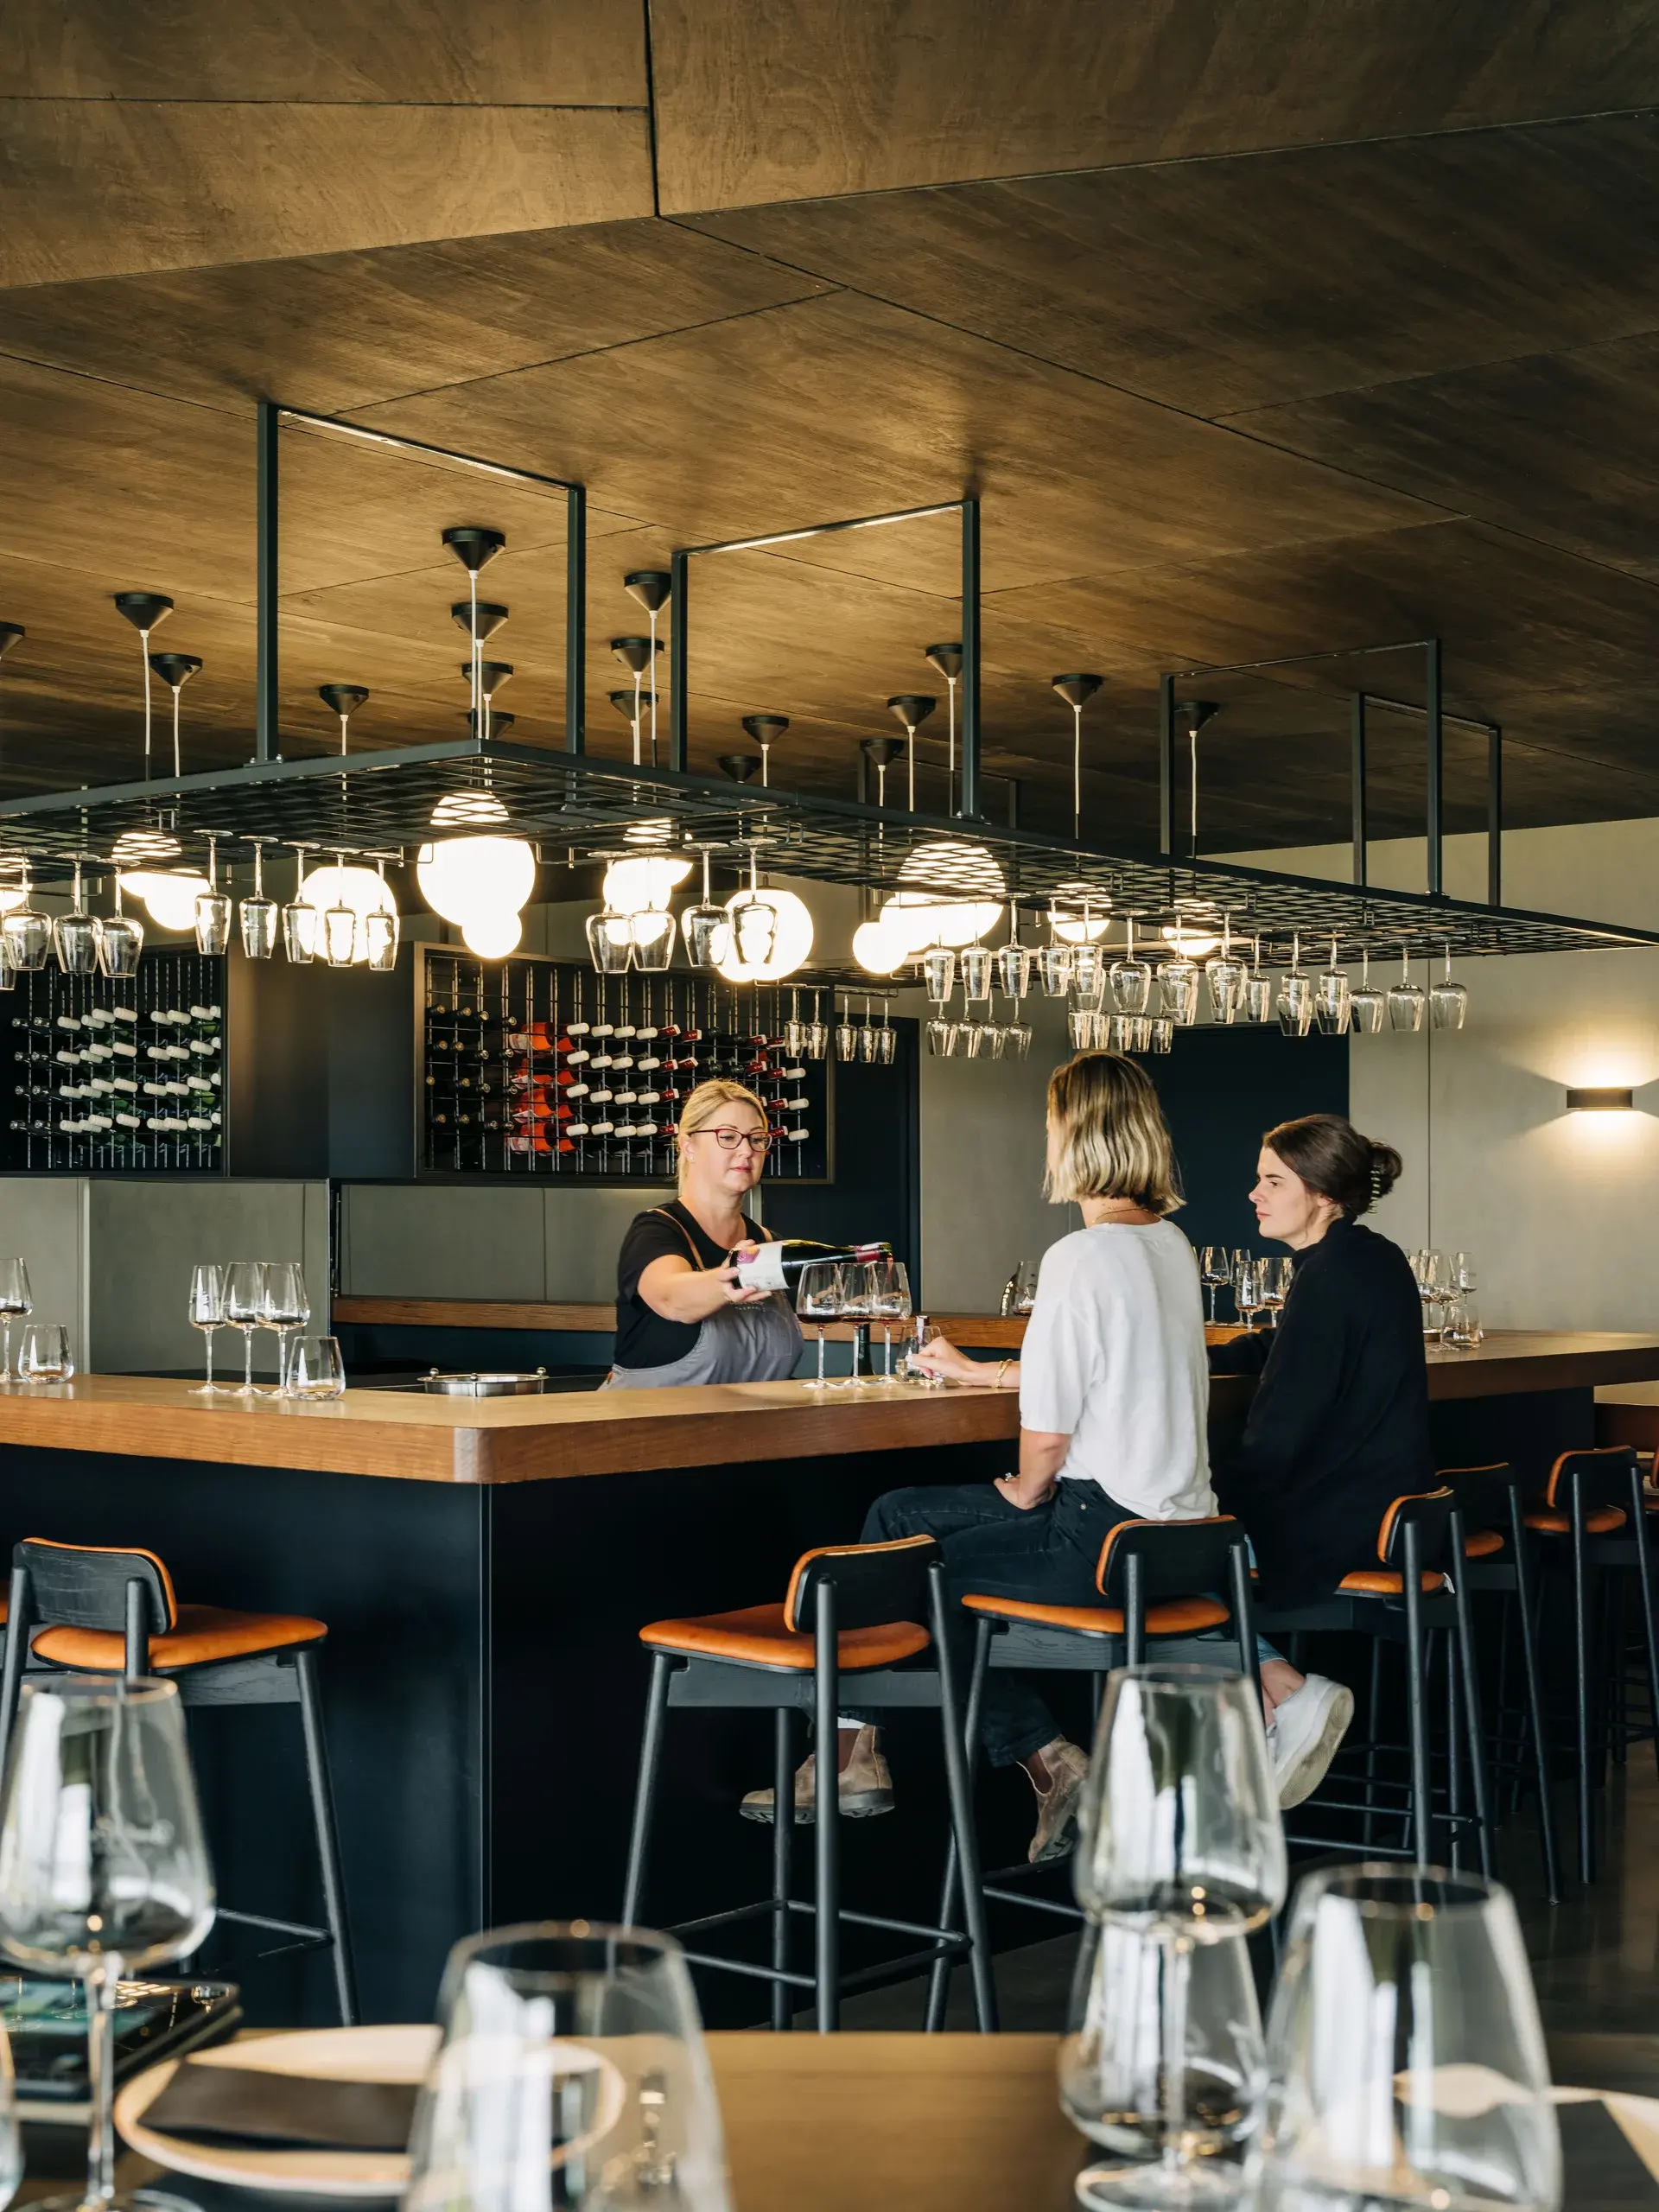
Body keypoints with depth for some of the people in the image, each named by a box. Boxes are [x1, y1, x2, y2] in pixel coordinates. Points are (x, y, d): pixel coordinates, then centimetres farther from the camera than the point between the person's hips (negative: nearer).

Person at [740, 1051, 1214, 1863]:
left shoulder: (1080, 1257, -19)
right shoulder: (1171, 1245, 10)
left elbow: (1049, 1430, -19)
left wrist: (1026, 1491, 2)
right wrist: (979, 1371, 37)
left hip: (1104, 1532, -9)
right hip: (1172, 1518, 9)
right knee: (896, 1515, 15)